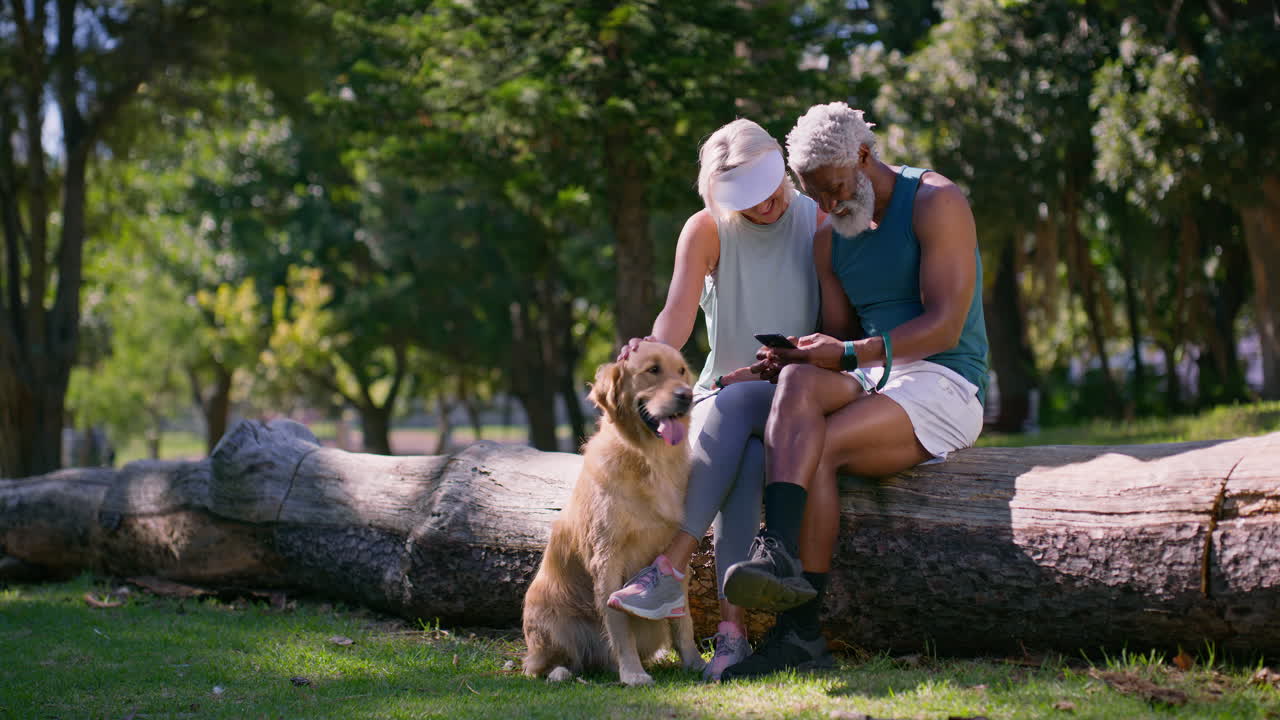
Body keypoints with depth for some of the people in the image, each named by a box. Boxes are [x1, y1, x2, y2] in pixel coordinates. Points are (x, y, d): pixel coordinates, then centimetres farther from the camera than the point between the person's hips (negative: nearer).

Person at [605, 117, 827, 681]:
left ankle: (671, 570, -43)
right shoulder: (707, 231, 0)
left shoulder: (821, 222, -1)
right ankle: (732, 628, -42)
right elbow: (678, 313, -13)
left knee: (734, 405, -37)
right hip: (723, 392, 1)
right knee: (743, 457, -35)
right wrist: (653, 353, -37)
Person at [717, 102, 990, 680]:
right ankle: (777, 558, -48)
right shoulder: (831, 238, 17)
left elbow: (944, 327, -14)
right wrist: (789, 360, -7)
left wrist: (849, 354, -23)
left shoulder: (936, 202, -5)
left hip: (944, 384, -5)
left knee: (817, 446, -29)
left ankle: (800, 630, -33)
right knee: (799, 384, -30)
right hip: (871, 386, 5)